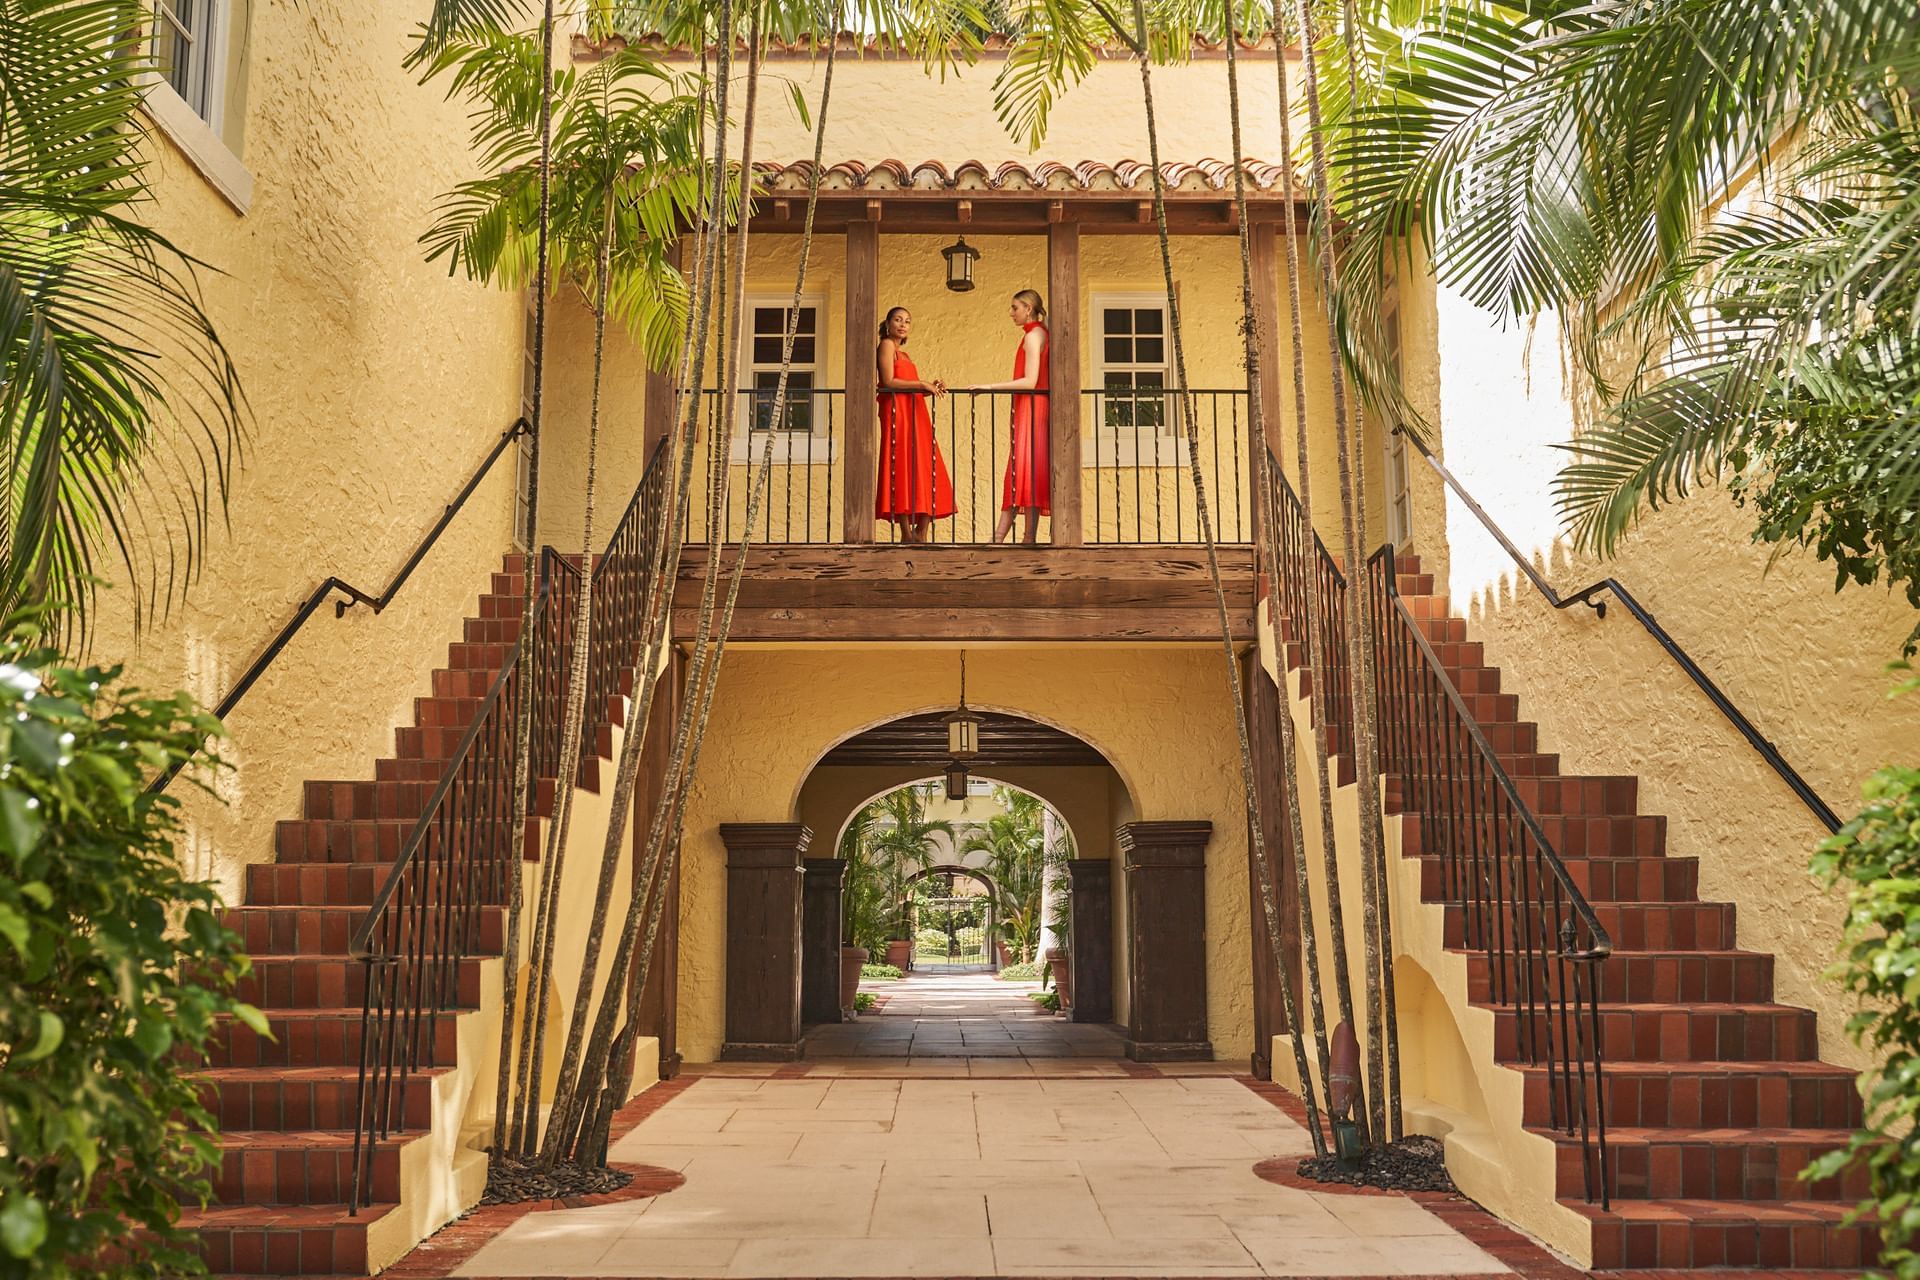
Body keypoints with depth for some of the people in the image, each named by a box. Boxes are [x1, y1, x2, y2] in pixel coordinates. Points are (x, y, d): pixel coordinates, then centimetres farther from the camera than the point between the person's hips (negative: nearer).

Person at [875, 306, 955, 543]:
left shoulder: (903, 352, 25)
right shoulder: (887, 345, 1)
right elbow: (889, 382, -12)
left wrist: (930, 388, 2)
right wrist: (922, 384, -12)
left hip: (915, 415, 9)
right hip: (897, 412, -9)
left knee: (925, 473, 2)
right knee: (903, 470, -10)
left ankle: (921, 532, 3)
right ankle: (907, 533, -10)